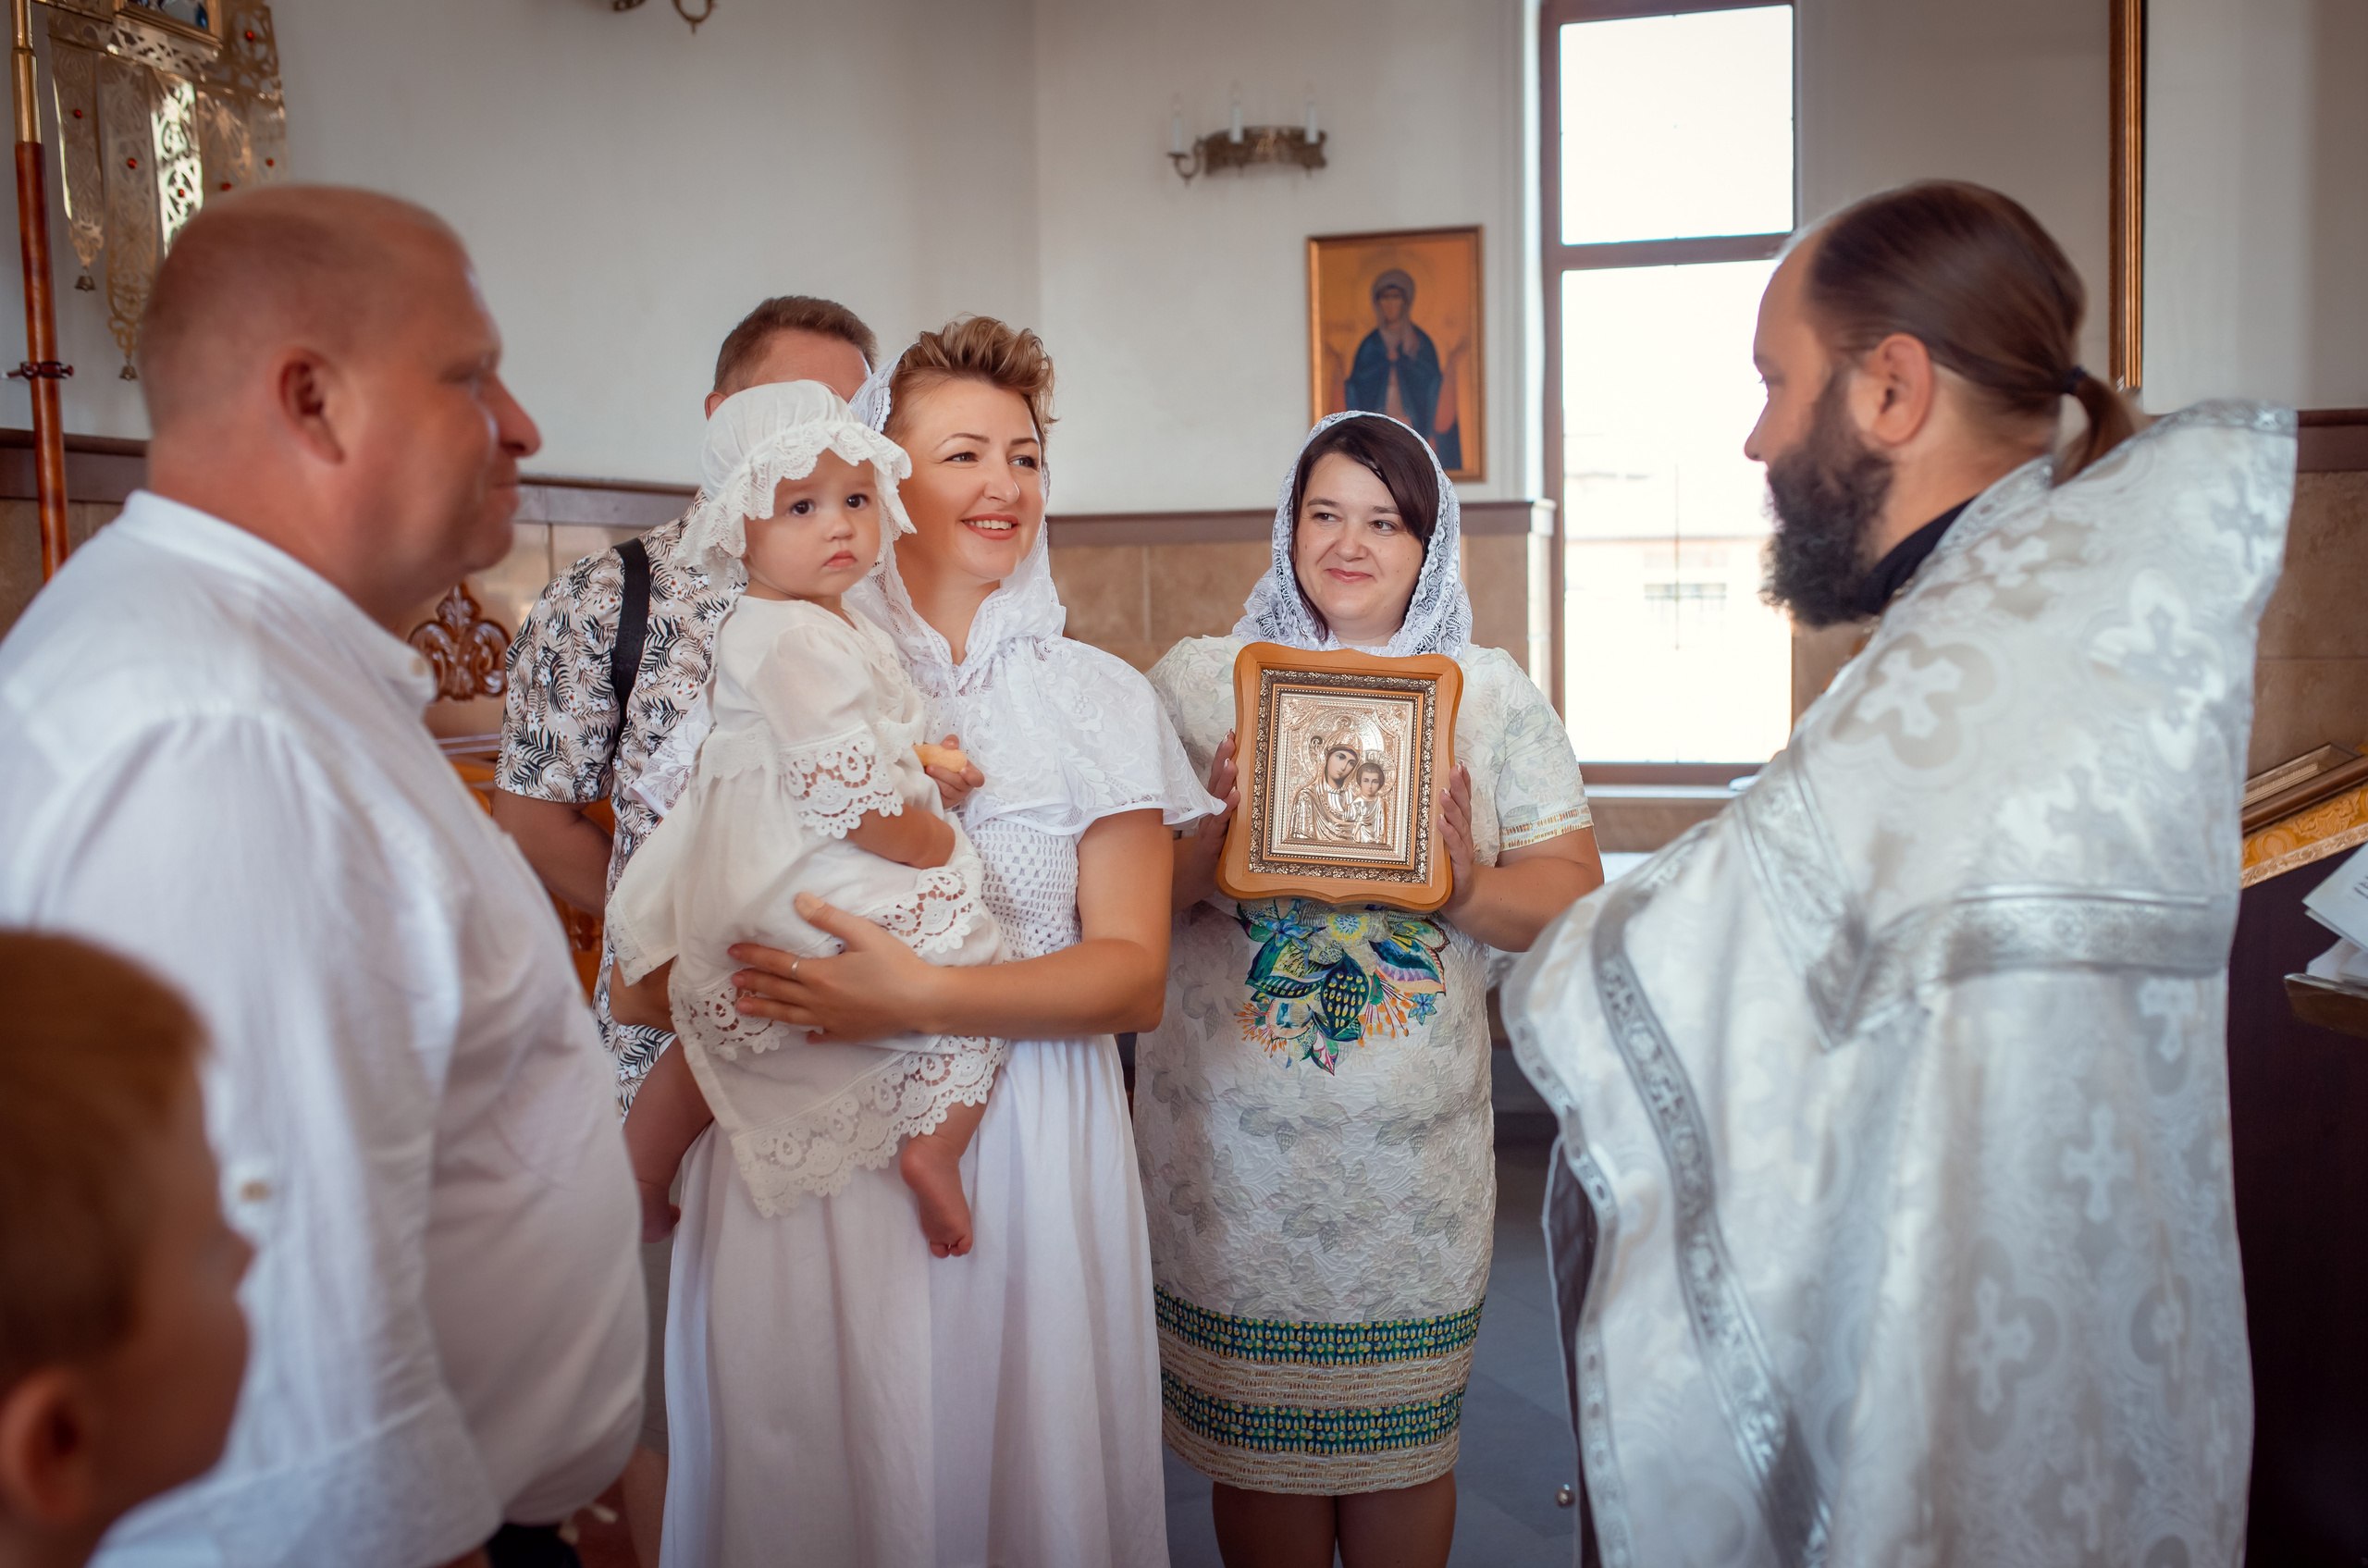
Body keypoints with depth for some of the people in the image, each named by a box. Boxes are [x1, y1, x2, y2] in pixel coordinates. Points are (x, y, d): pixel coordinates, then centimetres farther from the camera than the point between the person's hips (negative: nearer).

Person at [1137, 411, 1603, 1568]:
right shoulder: (1193, 679, 3)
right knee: (1252, 1436, 10)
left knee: (1405, 1435, 11)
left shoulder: (1492, 692, 6)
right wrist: (1214, 852, -21)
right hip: (1234, 1136, 0)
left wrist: (1470, 889, -18)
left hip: (1417, 1139, 1)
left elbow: (1574, 890, 1)